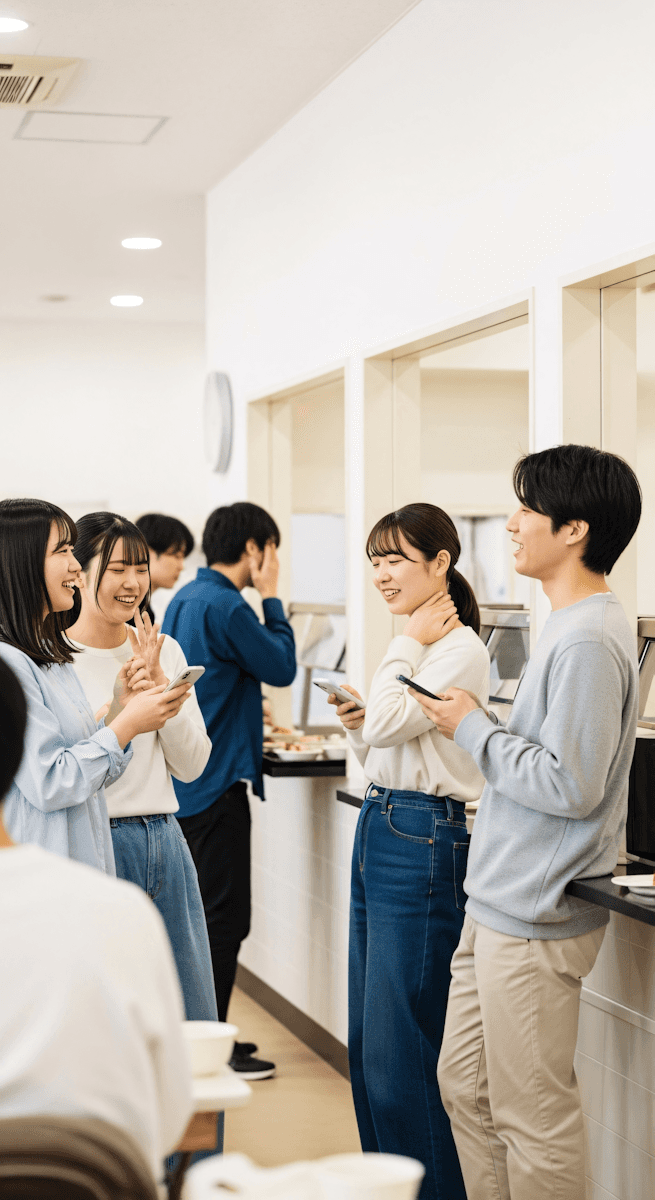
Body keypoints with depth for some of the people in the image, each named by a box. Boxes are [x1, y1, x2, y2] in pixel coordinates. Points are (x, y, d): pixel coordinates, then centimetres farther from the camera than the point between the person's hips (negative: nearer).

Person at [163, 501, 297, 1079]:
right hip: (218, 782, -10)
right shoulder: (225, 607, -17)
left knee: (206, 912, 17)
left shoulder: (184, 600, 13)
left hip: (184, 778, 10)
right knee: (225, 916, -4)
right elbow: (282, 666, -10)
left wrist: (245, 719, 28)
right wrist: (271, 596, -3)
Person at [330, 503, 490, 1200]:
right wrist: (354, 721, 3)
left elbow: (387, 724, -22)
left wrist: (407, 646, -11)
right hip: (377, 831, 10)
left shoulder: (459, 651, -12)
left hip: (424, 843, -10)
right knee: (367, 1042, 14)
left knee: (398, 1047, -6)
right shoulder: (413, 649, 16)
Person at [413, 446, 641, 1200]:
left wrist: (473, 730, -13)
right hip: (498, 904, 10)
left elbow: (570, 784, -23)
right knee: (465, 1084, 18)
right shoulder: (570, 627, 12)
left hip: (535, 918, -10)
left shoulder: (589, 641, -19)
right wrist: (478, 724, 8)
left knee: (532, 1115, 0)